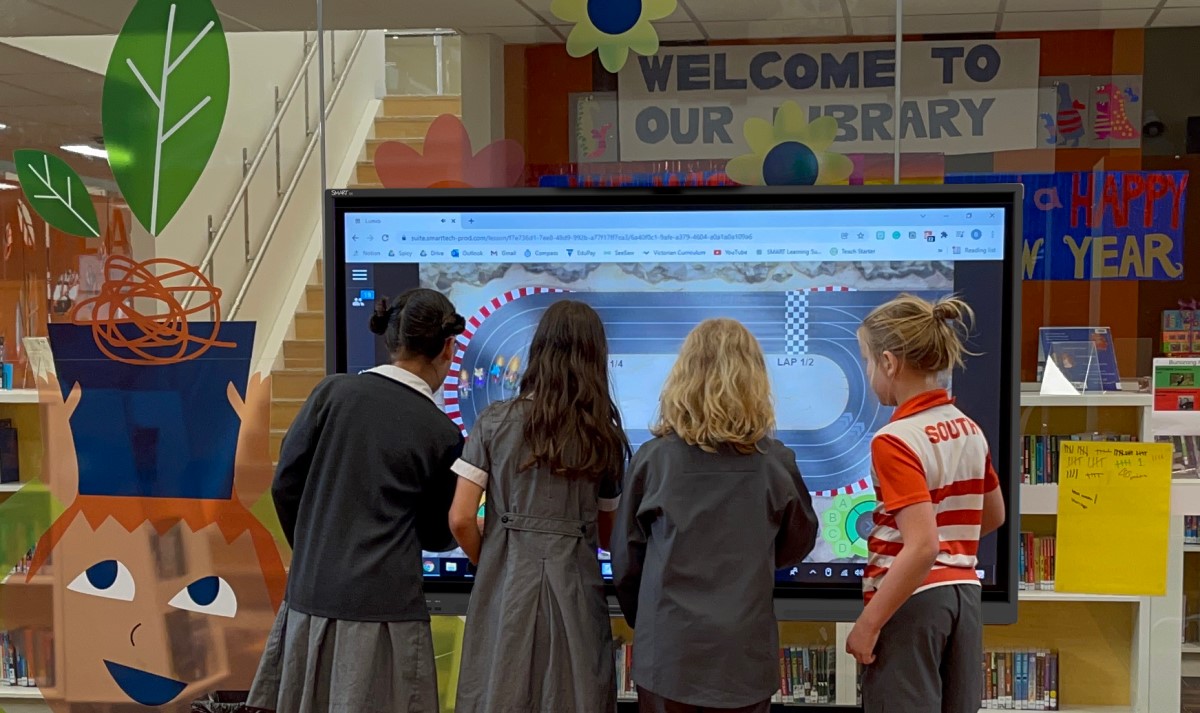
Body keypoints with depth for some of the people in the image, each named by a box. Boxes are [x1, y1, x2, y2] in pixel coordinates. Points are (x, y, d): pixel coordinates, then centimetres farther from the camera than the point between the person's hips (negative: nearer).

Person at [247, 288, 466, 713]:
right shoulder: (442, 432, -6)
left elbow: (285, 485, 3)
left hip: (312, 593, 3)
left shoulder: (334, 391, -1)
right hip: (384, 602, -3)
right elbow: (435, 536, 3)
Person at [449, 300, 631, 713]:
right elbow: (607, 535, 9)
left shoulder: (495, 422, -3)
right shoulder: (605, 437, 2)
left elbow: (461, 519, -6)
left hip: (506, 586, -1)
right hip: (574, 589, 1)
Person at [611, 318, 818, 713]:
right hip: (743, 651, 1)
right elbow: (797, 545, 10)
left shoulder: (653, 458, -8)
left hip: (667, 649, 0)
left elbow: (626, 557, 0)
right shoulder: (776, 463, -6)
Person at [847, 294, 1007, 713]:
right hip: (963, 592, 8)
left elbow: (922, 548, -25)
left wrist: (867, 624, -19)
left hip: (910, 600, -7)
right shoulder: (969, 430, 6)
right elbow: (993, 517, 19)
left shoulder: (895, 440, -18)